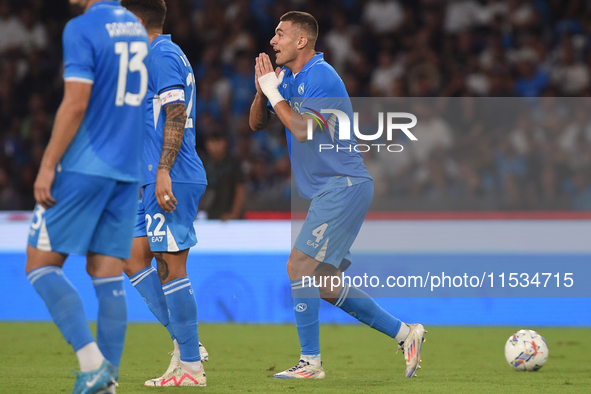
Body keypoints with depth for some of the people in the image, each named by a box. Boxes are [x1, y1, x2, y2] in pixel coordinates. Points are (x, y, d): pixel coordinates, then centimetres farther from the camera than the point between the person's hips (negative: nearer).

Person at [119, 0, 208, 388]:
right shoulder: (167, 55, 21)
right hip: (168, 180, 10)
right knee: (134, 258, 9)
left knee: (171, 266, -8)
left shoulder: (162, 55, -10)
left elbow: (176, 116, -19)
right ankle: (185, 343, 8)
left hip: (173, 179, -10)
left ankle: (190, 366, -6)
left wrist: (163, 172, -24)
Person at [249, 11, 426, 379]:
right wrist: (262, 89, -2)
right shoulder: (289, 77, 14)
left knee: (300, 266, -13)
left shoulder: (319, 75, -14)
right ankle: (405, 333, 14)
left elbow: (302, 130, -23)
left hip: (343, 186, -10)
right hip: (334, 190, 10)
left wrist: (273, 92, -13)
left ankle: (311, 362, -8)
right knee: (326, 286, 10)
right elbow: (257, 123, 16)